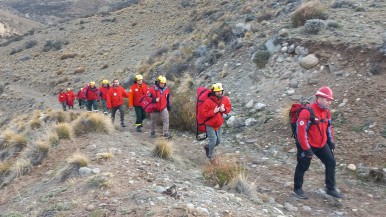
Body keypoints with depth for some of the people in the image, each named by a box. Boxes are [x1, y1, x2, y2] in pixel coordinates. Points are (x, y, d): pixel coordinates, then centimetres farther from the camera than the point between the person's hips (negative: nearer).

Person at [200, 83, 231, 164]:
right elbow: (203, 113, -23)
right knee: (213, 141, -6)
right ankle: (211, 157, 19)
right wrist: (214, 111, -31)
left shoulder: (225, 99, -8)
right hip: (210, 125, -6)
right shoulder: (208, 101, -25)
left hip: (219, 125, 6)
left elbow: (229, 107, 6)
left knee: (218, 141, 15)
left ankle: (207, 147, 45)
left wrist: (224, 109, -16)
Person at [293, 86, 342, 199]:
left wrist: (331, 142, 13)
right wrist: (306, 149, -24)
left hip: (322, 144, 7)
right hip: (308, 145, -7)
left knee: (331, 163, 7)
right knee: (303, 166, 6)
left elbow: (328, 127, 16)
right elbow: (301, 132, -26)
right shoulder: (307, 112, -25)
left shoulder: (326, 112, 1)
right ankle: (297, 189, 25)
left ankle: (331, 189, 20)